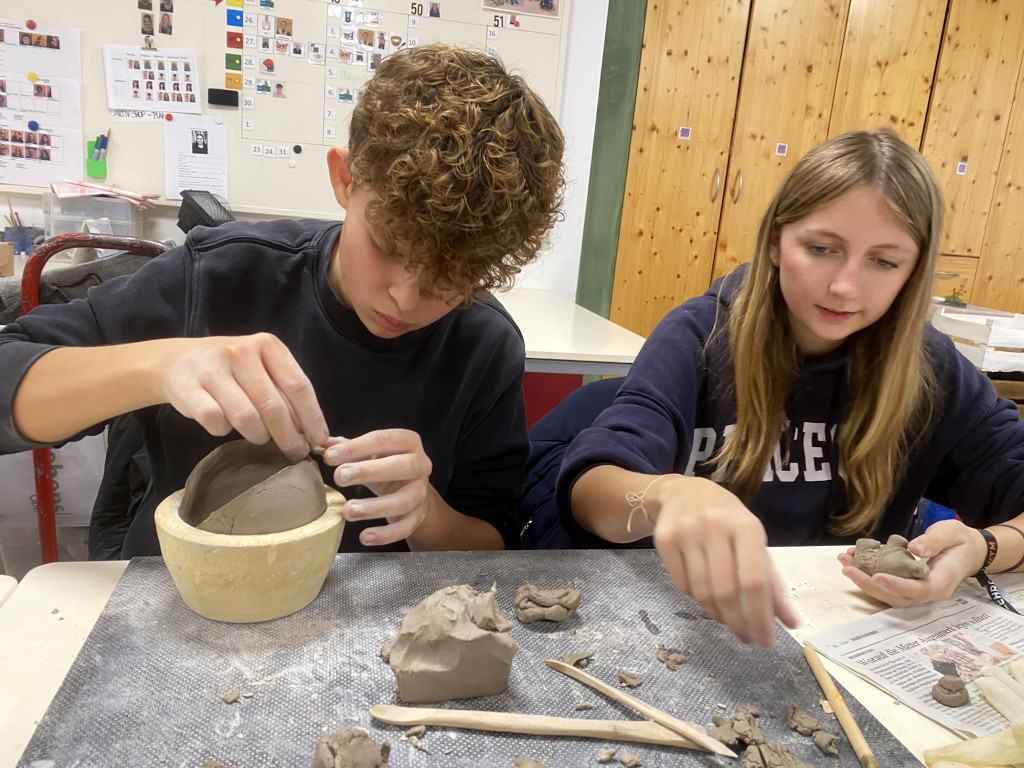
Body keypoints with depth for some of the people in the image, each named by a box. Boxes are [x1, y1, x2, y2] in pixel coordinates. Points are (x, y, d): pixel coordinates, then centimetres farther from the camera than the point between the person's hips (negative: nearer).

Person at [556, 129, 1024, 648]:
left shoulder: (929, 370, -2)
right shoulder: (700, 339, -12)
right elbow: (587, 487, -23)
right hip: (687, 619, -1)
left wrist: (981, 549, -23)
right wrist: (672, 495, -45)